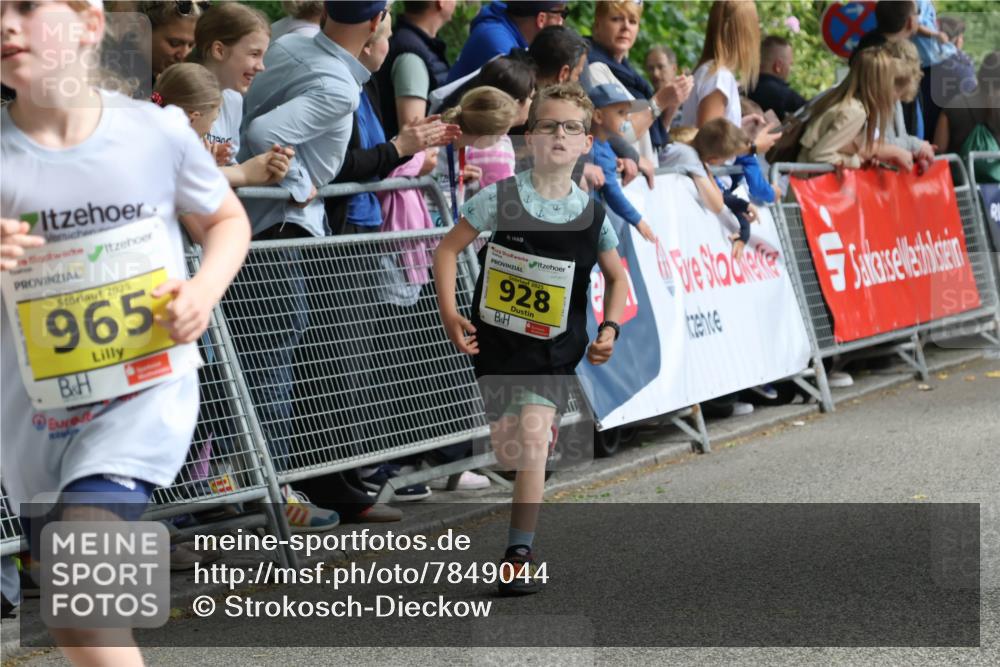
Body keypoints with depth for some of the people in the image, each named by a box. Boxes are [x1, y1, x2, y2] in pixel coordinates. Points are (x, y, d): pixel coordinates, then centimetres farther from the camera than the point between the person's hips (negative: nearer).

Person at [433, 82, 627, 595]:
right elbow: (448, 249, -2)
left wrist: (609, 330, -4)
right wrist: (449, 313, -12)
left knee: (533, 438, -18)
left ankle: (520, 557, -14)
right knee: (506, 451, 10)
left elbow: (617, 278, 11)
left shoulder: (593, 215, -4)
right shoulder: (500, 198, -9)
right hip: (496, 339, 1)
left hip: (554, 346, -1)